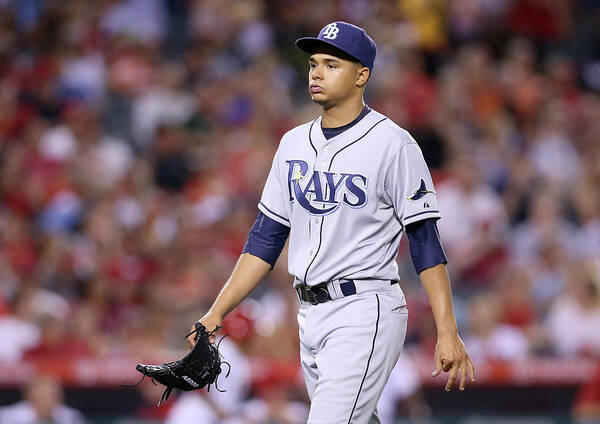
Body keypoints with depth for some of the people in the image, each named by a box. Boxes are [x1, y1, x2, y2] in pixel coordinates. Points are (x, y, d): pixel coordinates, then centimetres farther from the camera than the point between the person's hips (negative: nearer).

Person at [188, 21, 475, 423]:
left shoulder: (393, 144, -7)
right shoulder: (295, 143, 13)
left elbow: (425, 242, -10)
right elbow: (265, 238, 16)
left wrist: (448, 332, -16)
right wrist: (217, 312, 9)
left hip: (365, 313, -7)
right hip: (311, 315, 7)